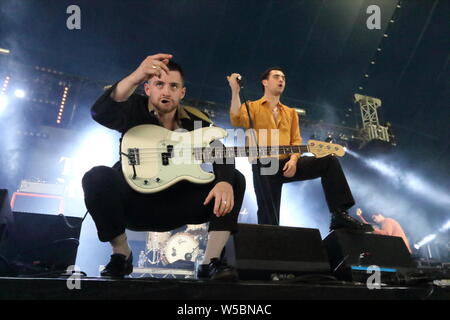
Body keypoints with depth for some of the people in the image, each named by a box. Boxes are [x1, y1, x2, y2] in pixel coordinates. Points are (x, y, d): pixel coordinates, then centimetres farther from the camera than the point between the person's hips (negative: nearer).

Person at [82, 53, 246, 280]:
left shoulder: (196, 121, -2)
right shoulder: (135, 110, -8)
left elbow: (221, 157, -16)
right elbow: (100, 112, -31)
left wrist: (225, 182, -39)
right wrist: (137, 76, -46)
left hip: (177, 205, 2)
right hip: (135, 201, -1)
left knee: (235, 179, -14)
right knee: (97, 177, -29)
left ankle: (211, 262, -17)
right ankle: (121, 255, -9)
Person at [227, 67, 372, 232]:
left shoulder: (290, 112, 24)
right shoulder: (251, 107, 9)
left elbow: (296, 140, 13)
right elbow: (237, 120, -14)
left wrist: (293, 159, -7)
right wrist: (235, 91, -22)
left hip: (287, 164, 4)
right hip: (263, 166, -4)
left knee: (329, 160, -14)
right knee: (269, 220, -13)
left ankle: (339, 215, -15)